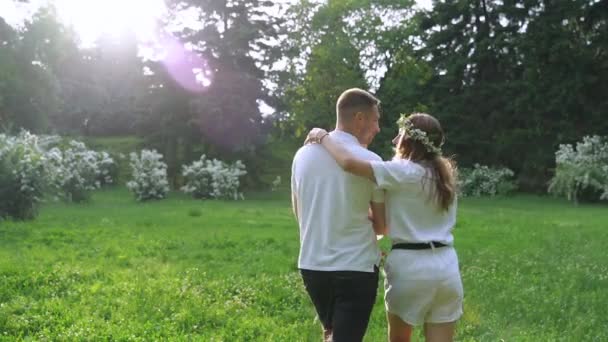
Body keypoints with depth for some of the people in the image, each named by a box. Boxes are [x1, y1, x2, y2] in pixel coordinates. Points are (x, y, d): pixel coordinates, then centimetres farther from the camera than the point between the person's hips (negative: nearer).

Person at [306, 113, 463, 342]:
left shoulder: (405, 172, -10)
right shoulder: (443, 174, 12)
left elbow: (349, 162, -20)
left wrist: (323, 137, -5)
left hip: (409, 265, -5)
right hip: (446, 266, 5)